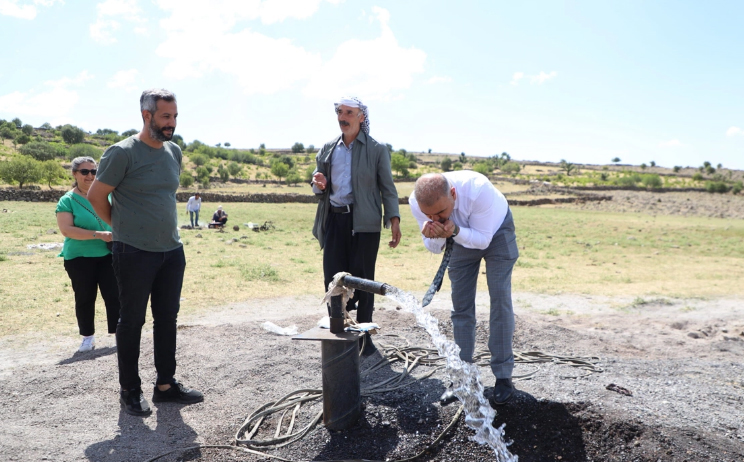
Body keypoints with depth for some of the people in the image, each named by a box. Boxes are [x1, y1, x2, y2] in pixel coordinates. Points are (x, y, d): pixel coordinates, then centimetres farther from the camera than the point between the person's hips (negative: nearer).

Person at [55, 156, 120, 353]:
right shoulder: (67, 200, -6)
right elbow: (66, 229, -18)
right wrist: (99, 235, -24)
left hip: (108, 255, 2)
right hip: (79, 258, -2)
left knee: (114, 295, 1)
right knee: (85, 298, 8)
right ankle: (88, 336, 22)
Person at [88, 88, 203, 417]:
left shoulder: (174, 152, 9)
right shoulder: (123, 152, -11)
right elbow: (96, 196, -7)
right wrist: (123, 227, 3)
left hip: (172, 251, 6)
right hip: (135, 252, -6)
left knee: (167, 318, 12)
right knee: (132, 321, 6)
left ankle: (166, 384, 24)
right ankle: (130, 391, 19)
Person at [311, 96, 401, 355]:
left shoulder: (377, 149, 2)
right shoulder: (328, 149, 13)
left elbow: (387, 188, 1)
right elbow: (319, 187, 20)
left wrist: (394, 219, -11)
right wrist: (319, 185, -5)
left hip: (364, 222, -4)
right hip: (334, 219, 4)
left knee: (362, 279, 1)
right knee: (333, 278, 3)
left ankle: (364, 337, 14)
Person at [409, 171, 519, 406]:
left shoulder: (478, 190, -42)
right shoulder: (417, 202, -30)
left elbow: (483, 239, -31)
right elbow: (434, 248, -17)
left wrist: (455, 231, -49)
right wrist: (434, 236, -40)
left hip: (495, 231, -3)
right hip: (460, 237, 4)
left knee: (500, 301, -10)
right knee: (461, 306, 3)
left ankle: (503, 376, 0)